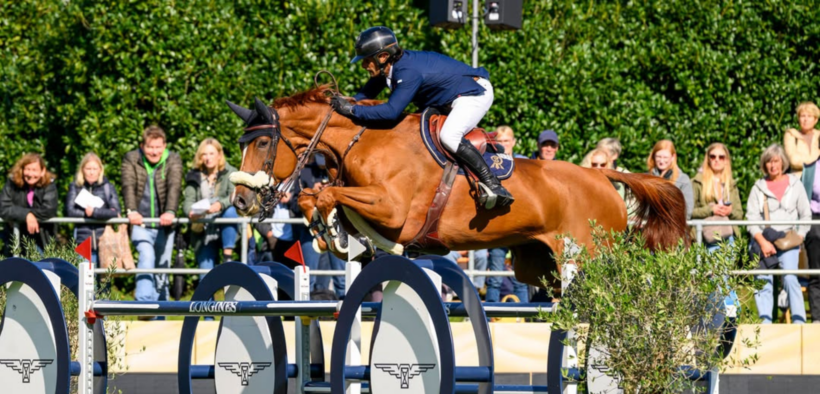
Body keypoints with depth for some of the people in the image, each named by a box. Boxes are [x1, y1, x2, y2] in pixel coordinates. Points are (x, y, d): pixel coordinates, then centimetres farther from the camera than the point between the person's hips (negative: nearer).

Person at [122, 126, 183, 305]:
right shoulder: (131, 159, -2)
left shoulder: (173, 160, -2)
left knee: (162, 267, 7)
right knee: (146, 257, -23)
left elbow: (174, 187, -18)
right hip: (141, 224, -1)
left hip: (164, 225, 1)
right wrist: (131, 210, -35)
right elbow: (128, 186, -16)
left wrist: (170, 212, -36)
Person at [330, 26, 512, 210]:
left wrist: (352, 110, -33)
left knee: (449, 136, -30)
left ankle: (494, 185, -28)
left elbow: (392, 111, -38)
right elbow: (366, 94, 10)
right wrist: (346, 102, -8)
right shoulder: (390, 66, -3)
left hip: (477, 93, -11)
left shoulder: (409, 72, -33)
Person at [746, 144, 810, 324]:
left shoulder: (795, 185, 9)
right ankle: (765, 324, -13)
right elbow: (751, 218, 2)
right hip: (763, 240, 1)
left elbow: (806, 215, 12)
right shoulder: (759, 187, 9)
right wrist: (762, 242, -11)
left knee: (790, 278, -21)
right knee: (763, 281, -14)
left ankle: (799, 322, -22)